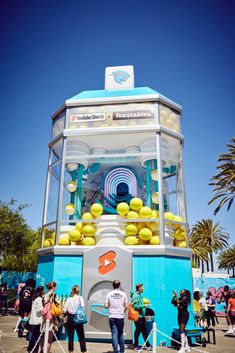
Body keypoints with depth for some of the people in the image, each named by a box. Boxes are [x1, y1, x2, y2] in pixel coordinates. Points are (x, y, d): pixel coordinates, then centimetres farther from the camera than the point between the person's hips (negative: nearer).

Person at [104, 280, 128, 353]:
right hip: (120, 317, 1)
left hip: (112, 317, -1)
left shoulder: (109, 294, -2)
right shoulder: (123, 294, -3)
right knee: (121, 334, 15)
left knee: (114, 334, 4)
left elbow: (106, 306, -5)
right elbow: (126, 306, -4)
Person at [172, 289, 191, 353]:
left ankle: (182, 347, -17)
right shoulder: (180, 299, 11)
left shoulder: (185, 298, -11)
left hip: (184, 315, -9)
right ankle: (187, 346, 21)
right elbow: (173, 302, 9)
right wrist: (174, 296, 1)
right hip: (180, 315, 9)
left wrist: (176, 295, -19)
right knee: (182, 331, 12)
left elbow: (178, 302, -24)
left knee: (182, 330, -15)